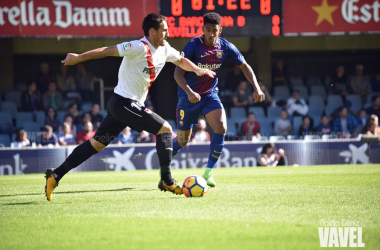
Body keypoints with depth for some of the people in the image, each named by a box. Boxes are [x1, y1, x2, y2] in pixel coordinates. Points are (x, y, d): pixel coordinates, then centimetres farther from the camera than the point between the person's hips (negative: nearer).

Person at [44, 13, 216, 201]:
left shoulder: (164, 49, 9)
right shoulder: (139, 48, -19)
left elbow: (180, 60, 29)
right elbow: (108, 51, -18)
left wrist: (198, 70, 16)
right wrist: (78, 58, -17)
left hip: (118, 104, 9)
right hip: (125, 103, -9)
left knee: (96, 144, 9)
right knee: (165, 129, -7)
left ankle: (55, 175, 9)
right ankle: (167, 181, -2)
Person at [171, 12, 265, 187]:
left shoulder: (225, 47, -7)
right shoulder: (193, 46, -19)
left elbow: (244, 66, 5)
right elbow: (178, 73, -22)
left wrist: (256, 88, -7)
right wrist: (189, 92, -39)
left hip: (210, 94, 3)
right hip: (189, 96, -3)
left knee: (221, 128, -21)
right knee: (182, 140, 4)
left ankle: (208, 172, -9)